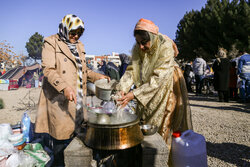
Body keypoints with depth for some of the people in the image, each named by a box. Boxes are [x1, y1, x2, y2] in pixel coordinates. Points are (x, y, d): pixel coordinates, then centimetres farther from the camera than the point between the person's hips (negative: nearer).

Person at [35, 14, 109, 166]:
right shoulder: (51, 43, -2)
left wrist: (97, 76, 9)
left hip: (78, 100, 6)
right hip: (60, 100, -6)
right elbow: (48, 70, -14)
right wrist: (64, 87, -28)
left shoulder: (79, 45, 18)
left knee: (74, 134, 13)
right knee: (60, 137, 0)